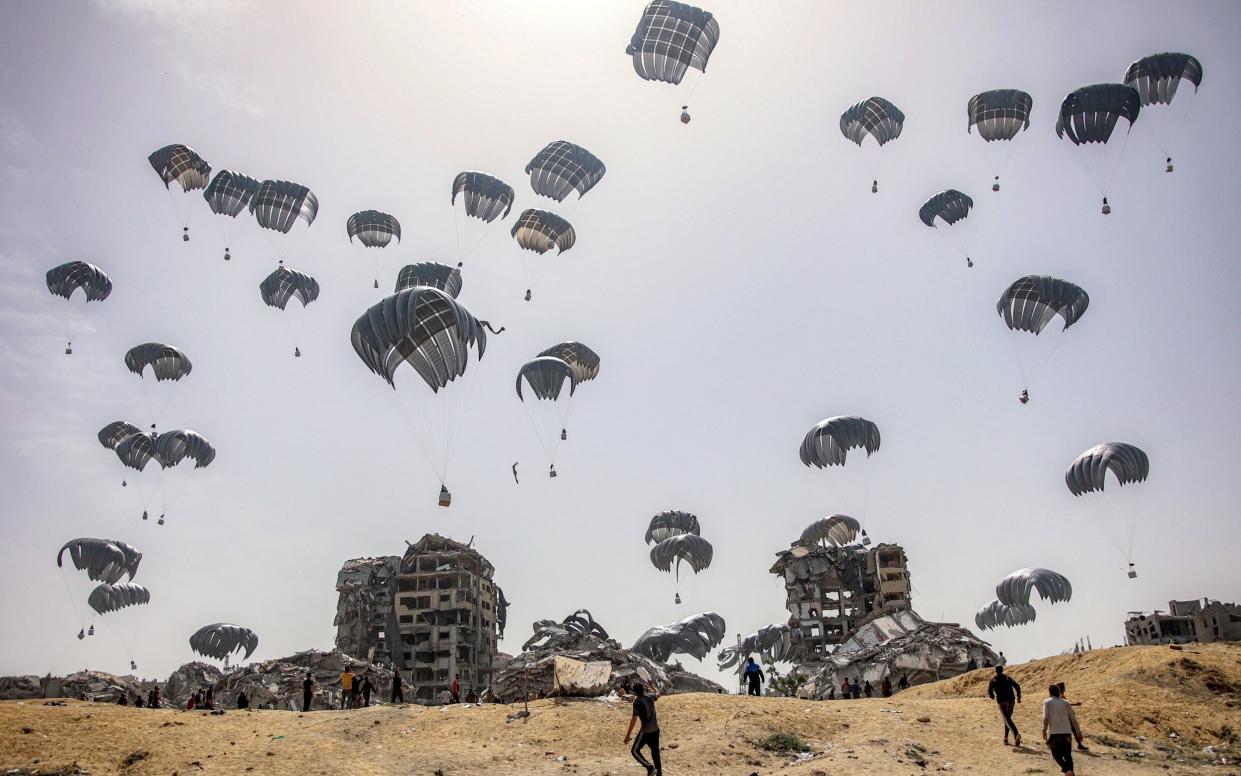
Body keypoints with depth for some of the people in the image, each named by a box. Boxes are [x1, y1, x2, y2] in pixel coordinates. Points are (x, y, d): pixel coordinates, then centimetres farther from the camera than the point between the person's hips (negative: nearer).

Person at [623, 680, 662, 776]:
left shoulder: (637, 702, -16)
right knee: (655, 750, 18)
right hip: (655, 729, 7)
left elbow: (634, 718, -20)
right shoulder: (650, 697, 0)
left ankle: (650, 767, -9)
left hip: (646, 731, -7)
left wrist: (628, 734, -18)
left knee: (635, 750, 2)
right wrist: (651, 685, 41)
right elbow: (657, 693, 25)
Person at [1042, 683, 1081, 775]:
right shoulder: (1066, 703, 10)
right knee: (1067, 755, 14)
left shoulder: (1047, 702, 0)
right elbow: (1073, 718, 9)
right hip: (1067, 733, 3)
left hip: (1054, 733, -3)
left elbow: (1046, 717, -9)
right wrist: (1078, 731, 17)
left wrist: (1044, 730, -4)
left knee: (1056, 755, 7)